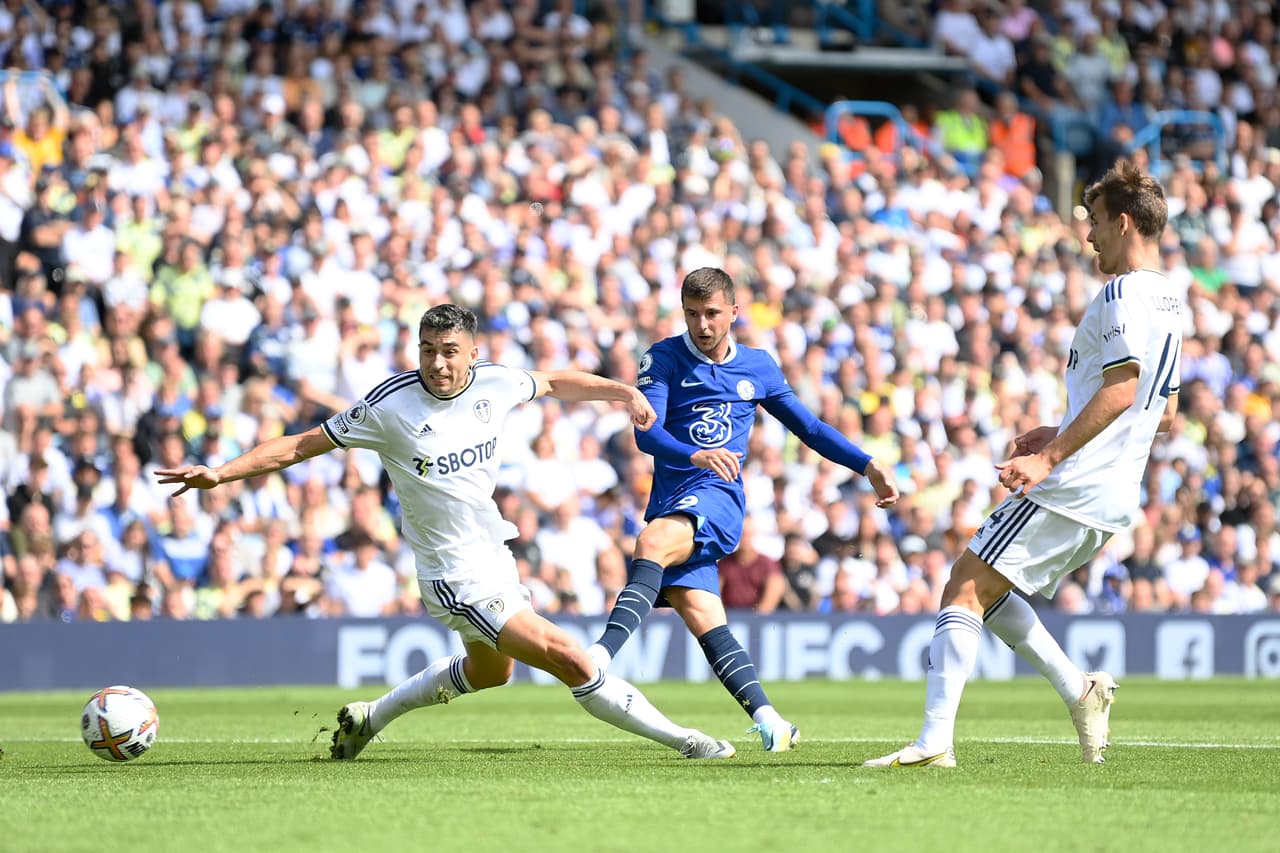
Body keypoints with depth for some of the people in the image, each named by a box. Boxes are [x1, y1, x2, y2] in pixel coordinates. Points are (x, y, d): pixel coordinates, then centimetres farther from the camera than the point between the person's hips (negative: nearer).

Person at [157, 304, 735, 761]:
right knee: (567, 659, -14)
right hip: (457, 575, -8)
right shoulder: (389, 406, -19)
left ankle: (371, 717, 45)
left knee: (490, 671, 31)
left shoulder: (494, 383, -6)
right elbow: (301, 445, -12)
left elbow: (553, 383, 16)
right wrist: (221, 474, -19)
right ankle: (681, 739, -3)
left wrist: (624, 392, 9)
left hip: (493, 551, 8)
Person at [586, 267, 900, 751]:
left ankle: (603, 652, -46)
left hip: (719, 497, -1)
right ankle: (767, 719, -13)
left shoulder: (758, 367, 14)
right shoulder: (663, 359, 5)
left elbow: (808, 427, 25)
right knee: (698, 612, -14)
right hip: (672, 500, 1)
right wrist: (695, 455, -29)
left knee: (653, 542, -32)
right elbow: (646, 433, -9)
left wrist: (869, 467, 19)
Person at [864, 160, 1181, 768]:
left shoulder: (1123, 294, -12)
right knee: (986, 591, 18)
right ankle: (1078, 690, 7)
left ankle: (934, 741, -22)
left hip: (1070, 489, -10)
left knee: (964, 591, -12)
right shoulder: (1169, 302, 19)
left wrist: (1050, 458, -27)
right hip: (1115, 500, 10)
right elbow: (1163, 413, 26)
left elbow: (1120, 390, -24)